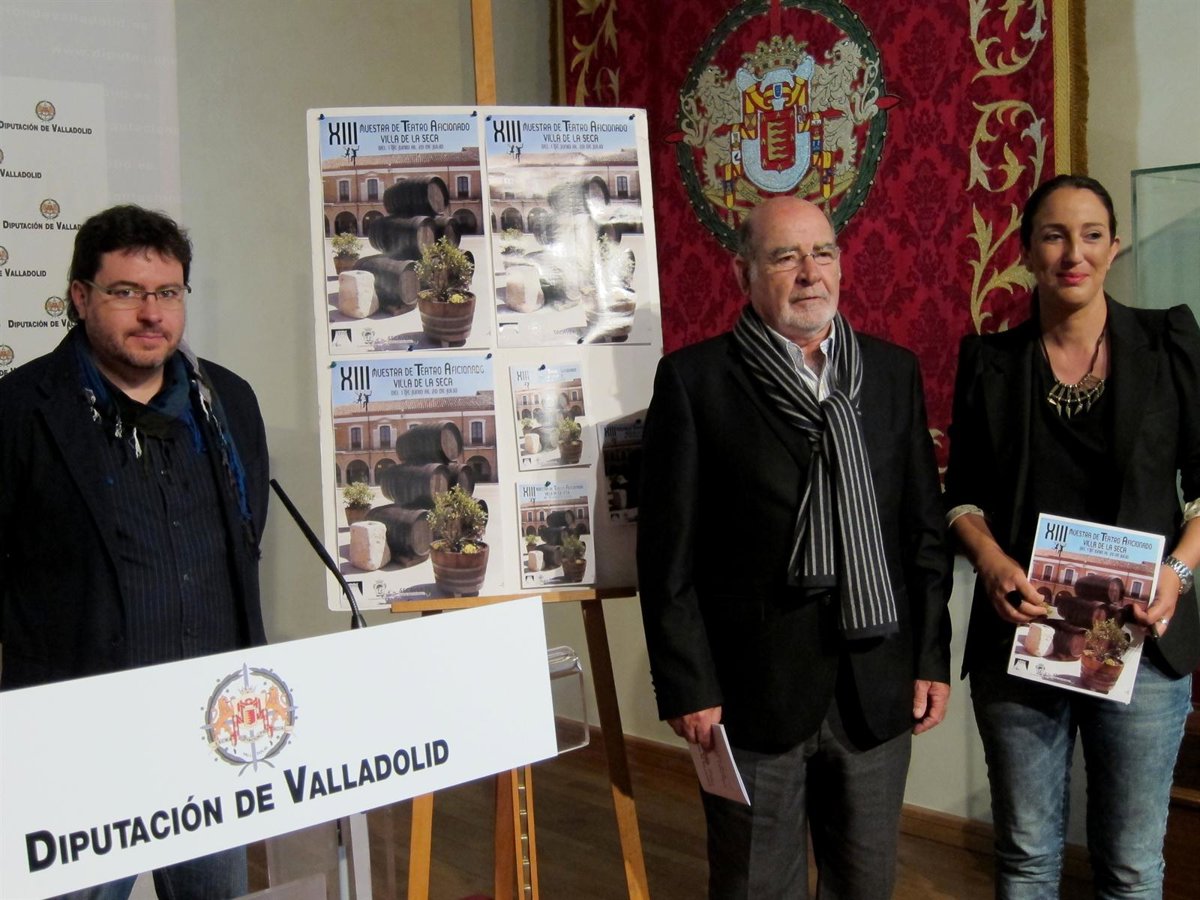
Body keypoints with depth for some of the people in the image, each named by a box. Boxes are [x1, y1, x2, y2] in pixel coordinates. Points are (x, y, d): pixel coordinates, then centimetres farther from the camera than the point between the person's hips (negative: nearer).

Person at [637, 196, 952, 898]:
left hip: (878, 689, 4)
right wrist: (688, 686, -8)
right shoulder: (694, 379, -4)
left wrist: (932, 657, 5)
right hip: (754, 691, -3)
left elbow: (925, 529, 10)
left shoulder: (893, 371, 8)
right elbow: (668, 552, -5)